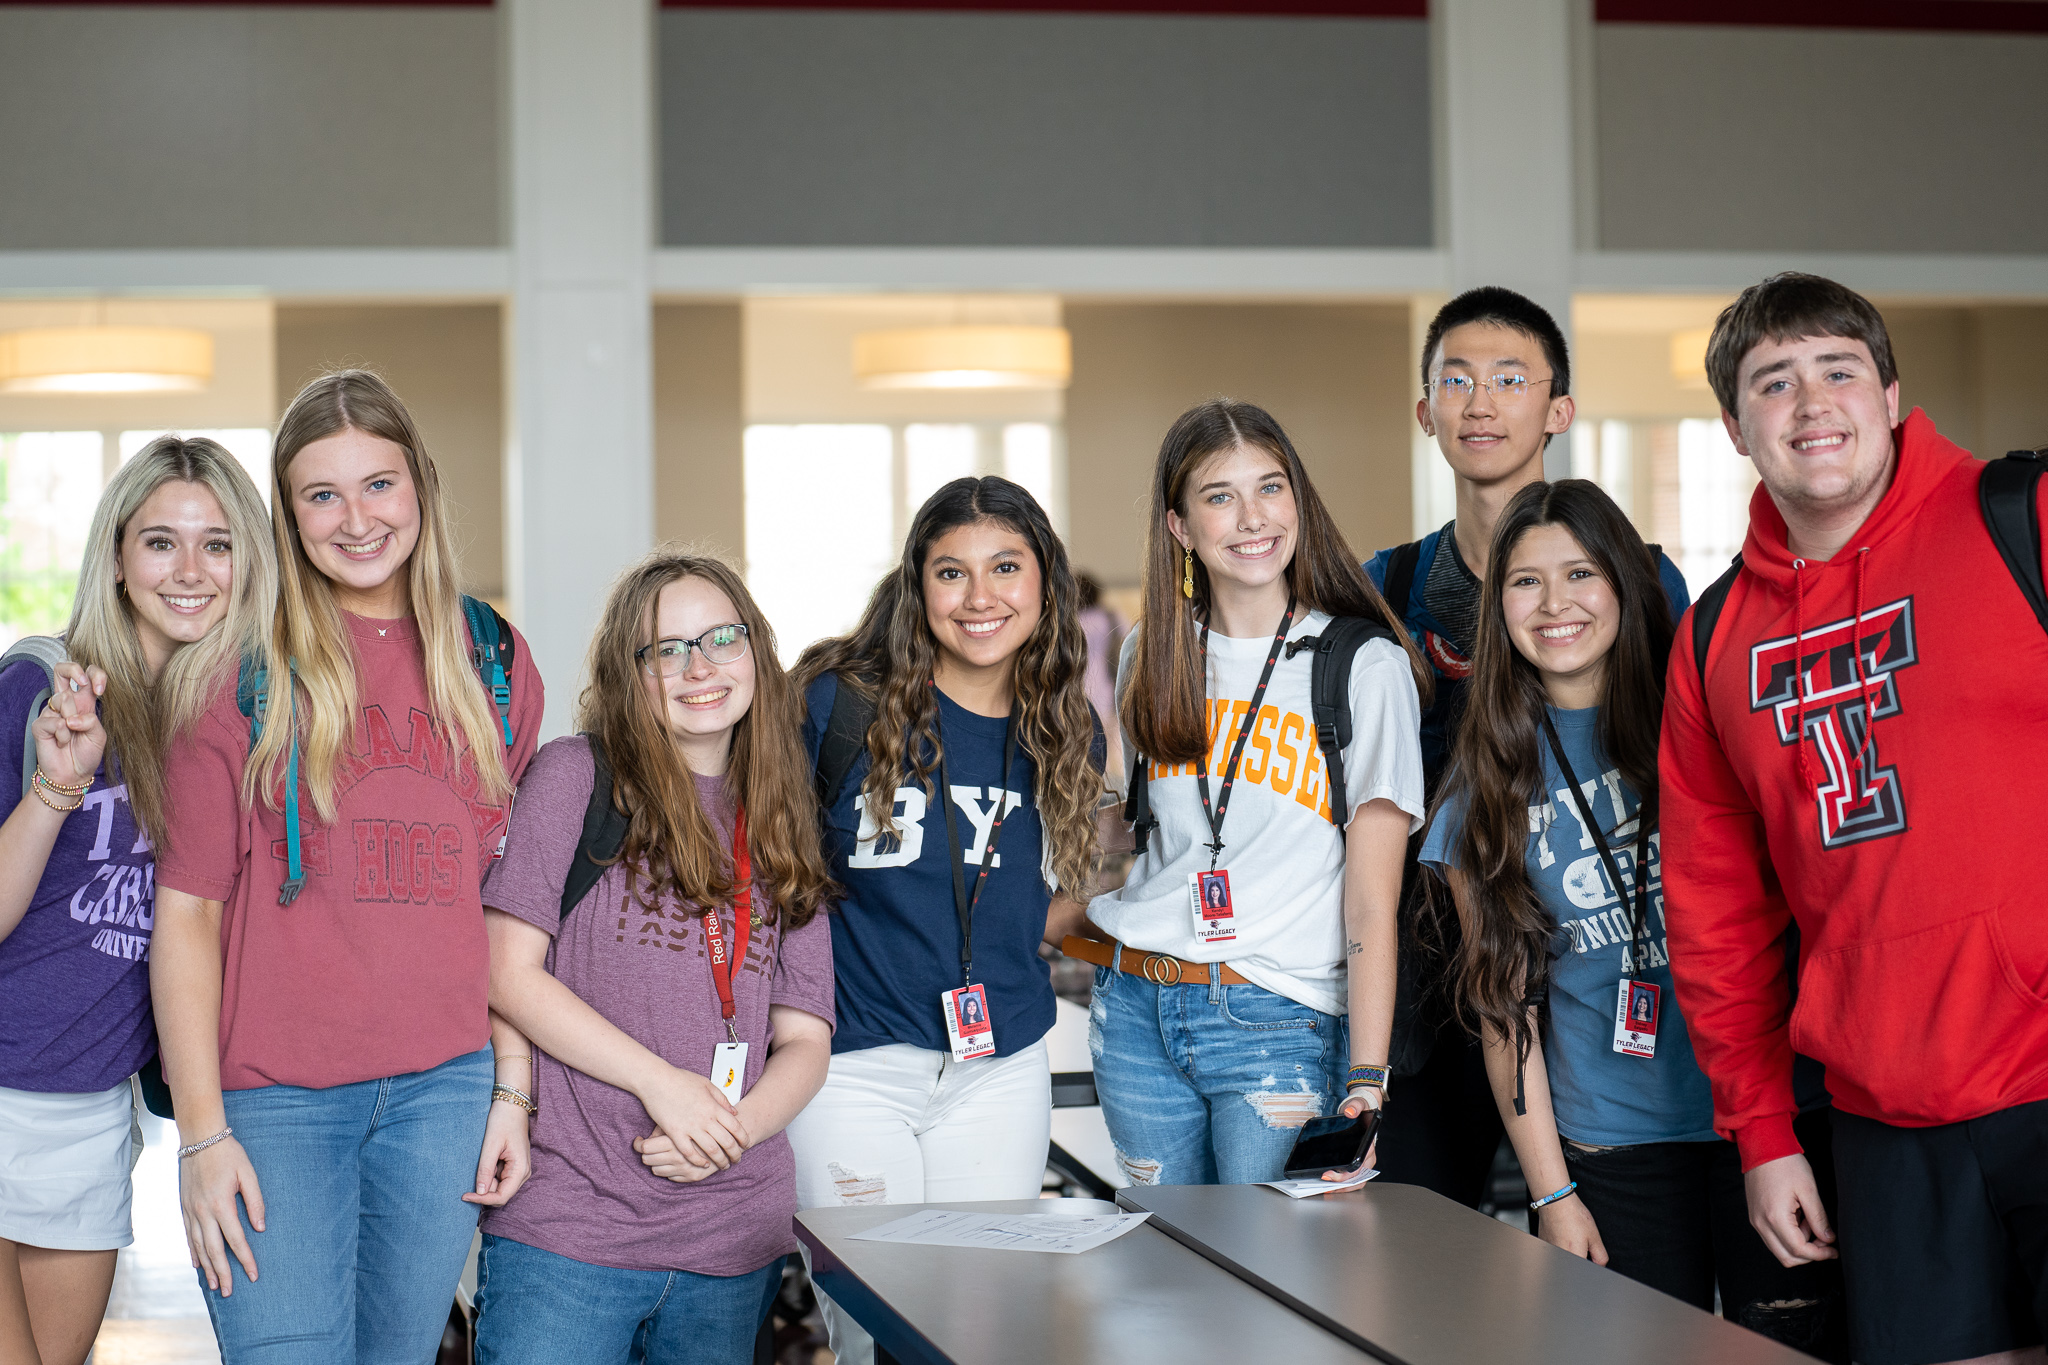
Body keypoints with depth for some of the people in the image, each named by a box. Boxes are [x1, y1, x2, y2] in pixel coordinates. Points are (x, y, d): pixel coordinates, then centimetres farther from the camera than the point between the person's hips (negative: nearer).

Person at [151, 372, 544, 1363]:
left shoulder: (495, 668, 9)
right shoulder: (243, 670, -1)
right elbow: (187, 907, -3)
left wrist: (513, 1088, 7)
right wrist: (202, 1132, -8)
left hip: (444, 1090, 3)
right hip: (273, 1097, -3)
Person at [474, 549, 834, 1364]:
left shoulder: (778, 827, 14)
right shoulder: (577, 775, 0)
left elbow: (804, 1039, 11)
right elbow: (508, 972, -6)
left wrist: (738, 1127, -10)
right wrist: (659, 1082, -13)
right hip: (568, 1228, -4)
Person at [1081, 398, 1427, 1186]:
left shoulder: (1367, 668, -6)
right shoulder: (1151, 655, 8)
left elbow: (1372, 906, -10)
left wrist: (1366, 1082, -16)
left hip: (1277, 1023, -4)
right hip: (1135, 1005, 4)